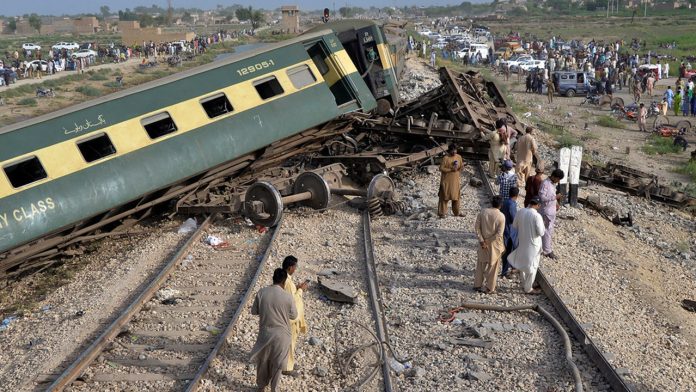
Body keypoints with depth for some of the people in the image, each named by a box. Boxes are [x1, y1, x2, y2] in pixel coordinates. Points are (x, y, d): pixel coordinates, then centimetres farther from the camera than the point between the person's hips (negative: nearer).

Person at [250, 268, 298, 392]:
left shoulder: (261, 293, -11)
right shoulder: (287, 297, -18)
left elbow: (254, 311, 2)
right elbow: (294, 316, -3)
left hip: (265, 333, 2)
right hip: (281, 335, -2)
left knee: (262, 361, 23)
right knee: (277, 363, 17)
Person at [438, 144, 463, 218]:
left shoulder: (459, 157, 4)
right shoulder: (445, 158, -13)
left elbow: (461, 167, 12)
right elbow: (441, 168, -13)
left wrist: (461, 167, -12)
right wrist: (451, 169, -22)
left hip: (456, 180, 5)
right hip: (446, 180, -5)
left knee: (456, 196, 10)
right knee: (444, 196, 0)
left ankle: (456, 212, 21)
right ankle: (442, 213, 6)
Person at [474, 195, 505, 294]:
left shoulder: (483, 212, -7)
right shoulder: (501, 216, -17)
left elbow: (477, 226, -7)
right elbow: (499, 234, -20)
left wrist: (482, 241, -6)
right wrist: (488, 241, -11)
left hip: (483, 242, 3)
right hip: (494, 245, -3)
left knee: (481, 263, 19)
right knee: (493, 265, 11)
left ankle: (477, 285, 26)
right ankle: (489, 288, 19)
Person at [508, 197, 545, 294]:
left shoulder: (520, 212, -6)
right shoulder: (537, 216, -23)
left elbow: (514, 226, 6)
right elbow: (541, 232, -20)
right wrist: (542, 224, -2)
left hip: (521, 243, 6)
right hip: (532, 244, -6)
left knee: (522, 263, 22)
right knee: (532, 266, 9)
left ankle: (523, 284, 36)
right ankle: (528, 288, 17)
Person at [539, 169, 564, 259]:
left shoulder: (554, 183, 7)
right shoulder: (545, 184, -21)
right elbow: (542, 197, -26)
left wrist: (556, 203, 6)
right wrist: (555, 197, -27)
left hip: (552, 210, 9)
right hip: (546, 211, -9)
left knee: (550, 230, 18)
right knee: (547, 231, -2)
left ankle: (546, 246, 31)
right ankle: (547, 251, 6)